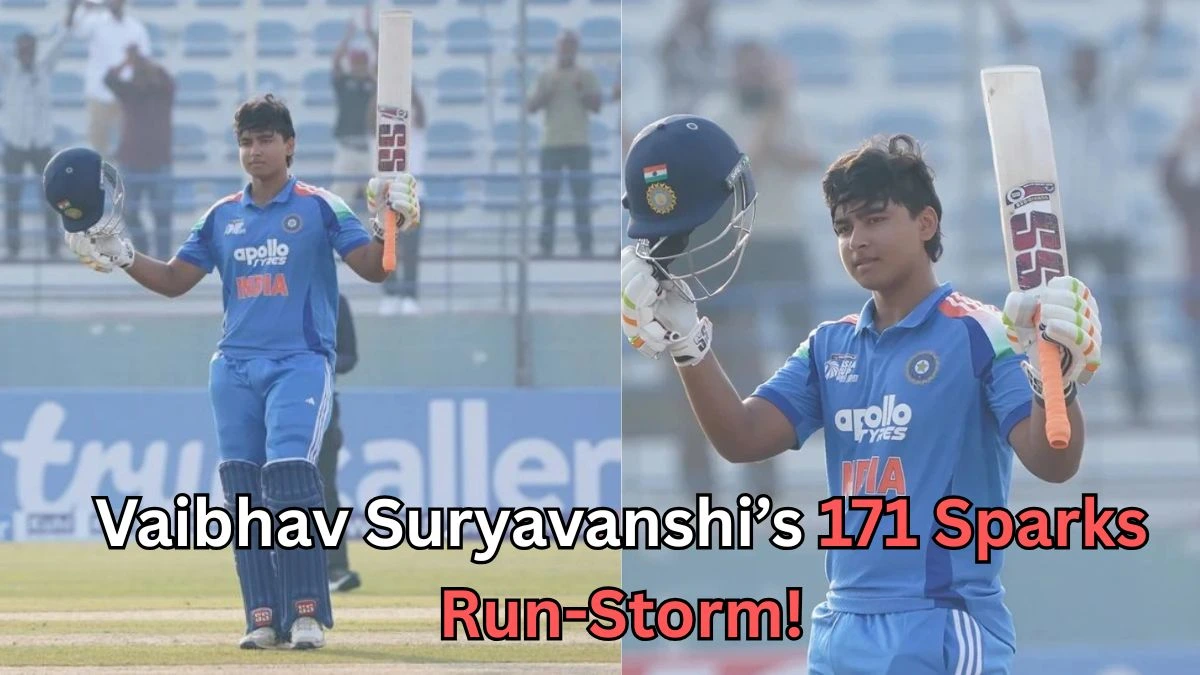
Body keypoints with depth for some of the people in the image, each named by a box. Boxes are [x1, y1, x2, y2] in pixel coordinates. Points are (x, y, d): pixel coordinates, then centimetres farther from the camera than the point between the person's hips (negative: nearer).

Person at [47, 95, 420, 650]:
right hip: (234, 369, 5)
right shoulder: (222, 217, 14)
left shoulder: (319, 208, 1)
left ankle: (307, 613, -16)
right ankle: (263, 617, 4)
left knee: (289, 481, -18)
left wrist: (388, 230, -24)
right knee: (243, 493, 1)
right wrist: (116, 251, 3)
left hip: (300, 364, -5)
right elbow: (174, 280, 14)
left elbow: (372, 268, -5)